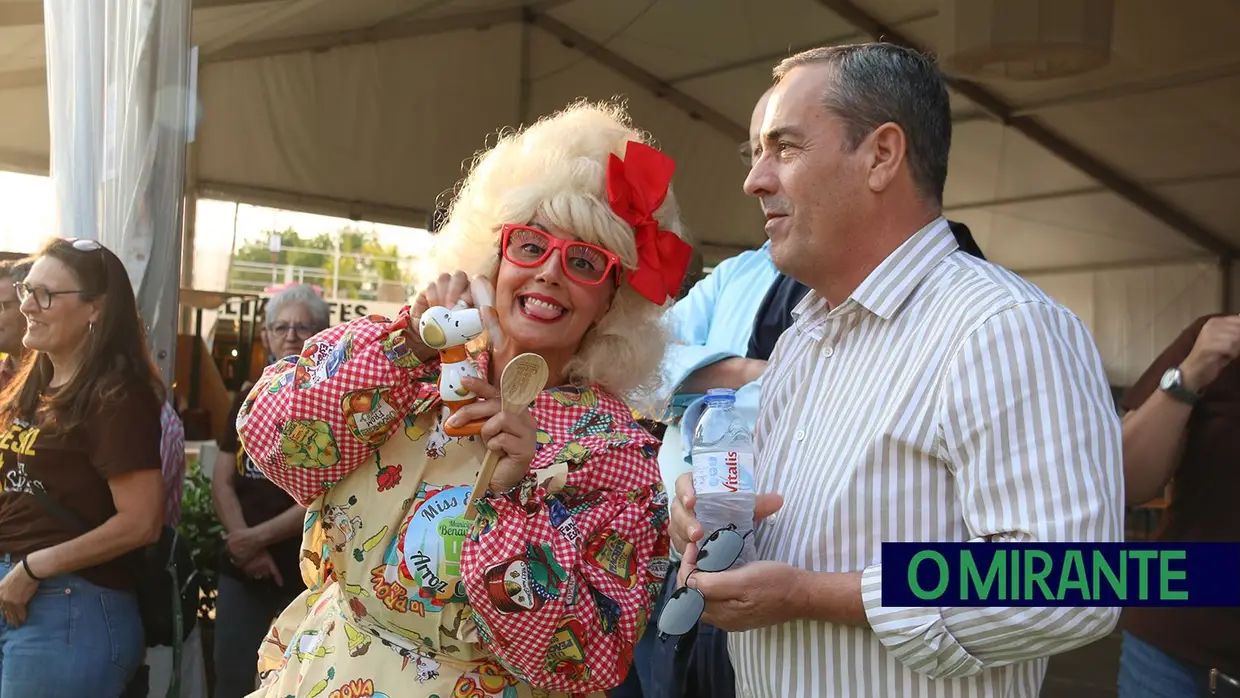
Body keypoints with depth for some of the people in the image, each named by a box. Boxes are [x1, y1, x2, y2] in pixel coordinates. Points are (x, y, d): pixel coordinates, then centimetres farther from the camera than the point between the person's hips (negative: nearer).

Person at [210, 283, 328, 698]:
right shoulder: (249, 400, 10)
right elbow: (222, 481, 5)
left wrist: (258, 536, -15)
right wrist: (245, 546, -10)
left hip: (307, 575, -5)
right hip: (242, 573, 5)